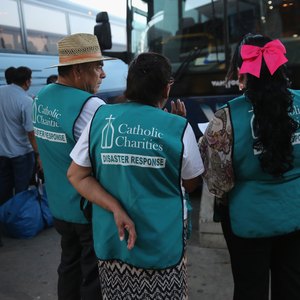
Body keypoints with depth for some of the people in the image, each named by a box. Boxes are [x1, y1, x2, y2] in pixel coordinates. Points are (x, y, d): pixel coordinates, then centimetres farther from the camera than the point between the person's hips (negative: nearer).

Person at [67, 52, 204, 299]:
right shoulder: (178, 127, -14)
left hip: (111, 238, 3)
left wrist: (117, 210, -11)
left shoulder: (101, 117, -7)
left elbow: (77, 175, -5)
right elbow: (191, 184, 0)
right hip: (162, 242, -2)